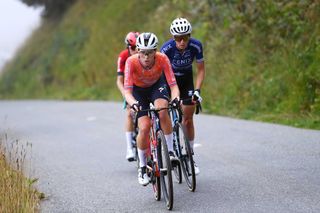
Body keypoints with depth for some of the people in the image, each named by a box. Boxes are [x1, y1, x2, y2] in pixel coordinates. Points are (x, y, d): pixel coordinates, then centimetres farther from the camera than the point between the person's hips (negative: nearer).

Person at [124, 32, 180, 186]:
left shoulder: (162, 59, -32)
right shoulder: (131, 62, -34)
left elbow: (173, 84, -33)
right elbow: (127, 91, -36)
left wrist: (176, 98, -54)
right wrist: (133, 103, -57)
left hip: (157, 85, 0)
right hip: (138, 90, 0)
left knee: (162, 110, -33)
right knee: (144, 128, -16)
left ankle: (170, 151, -17)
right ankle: (142, 167, 5)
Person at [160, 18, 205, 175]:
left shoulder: (196, 46, -25)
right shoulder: (166, 48, -31)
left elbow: (201, 70, -14)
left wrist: (197, 90, -24)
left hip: (186, 79, 2)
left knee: (188, 119, 2)